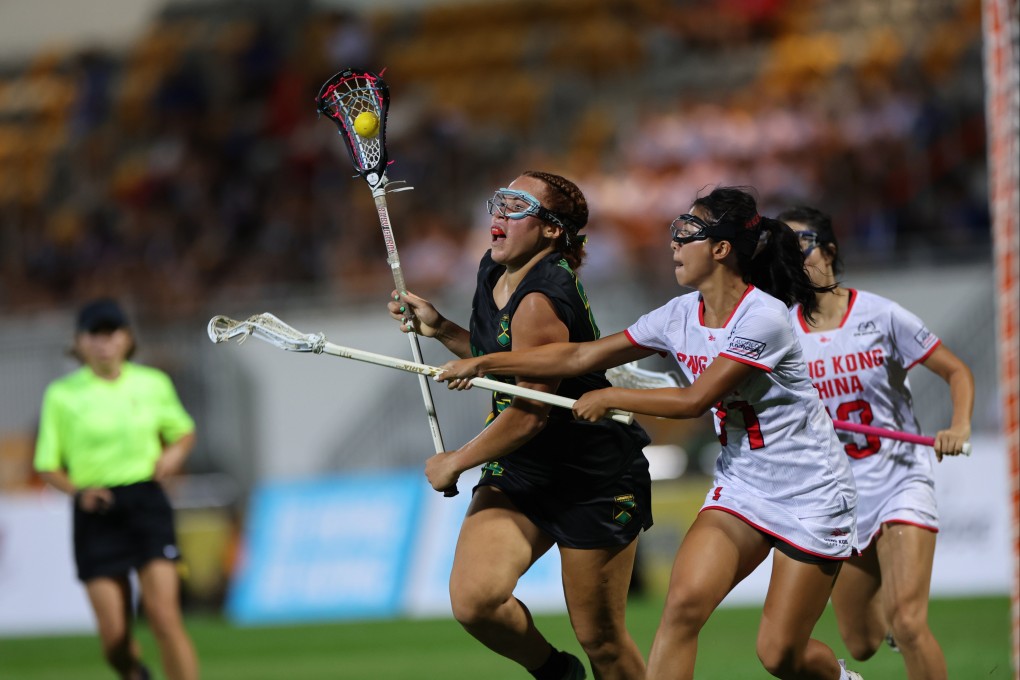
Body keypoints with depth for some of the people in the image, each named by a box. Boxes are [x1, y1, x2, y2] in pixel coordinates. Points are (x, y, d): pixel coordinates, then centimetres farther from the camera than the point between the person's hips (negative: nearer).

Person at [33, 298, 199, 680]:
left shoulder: (154, 384, 5)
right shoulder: (62, 395, -1)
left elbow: (184, 431, 21)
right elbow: (47, 465, 5)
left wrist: (175, 452, -1)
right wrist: (78, 491, -14)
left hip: (146, 504, 0)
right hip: (97, 514, 0)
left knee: (164, 617, -15)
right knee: (114, 636, -4)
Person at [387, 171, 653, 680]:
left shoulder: (540, 302, -24)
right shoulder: (493, 271, 4)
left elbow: (528, 414, -23)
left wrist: (455, 462, -9)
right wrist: (440, 329, 6)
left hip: (594, 481, -7)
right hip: (517, 472, 7)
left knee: (599, 639, 1)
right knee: (474, 600, -15)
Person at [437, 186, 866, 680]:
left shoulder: (763, 317, -22)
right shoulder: (680, 316, 0)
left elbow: (695, 399, -22)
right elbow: (581, 356, 4)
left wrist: (609, 398, -12)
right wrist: (483, 364, -1)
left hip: (810, 497, -6)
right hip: (739, 488, 6)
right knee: (684, 601, -18)